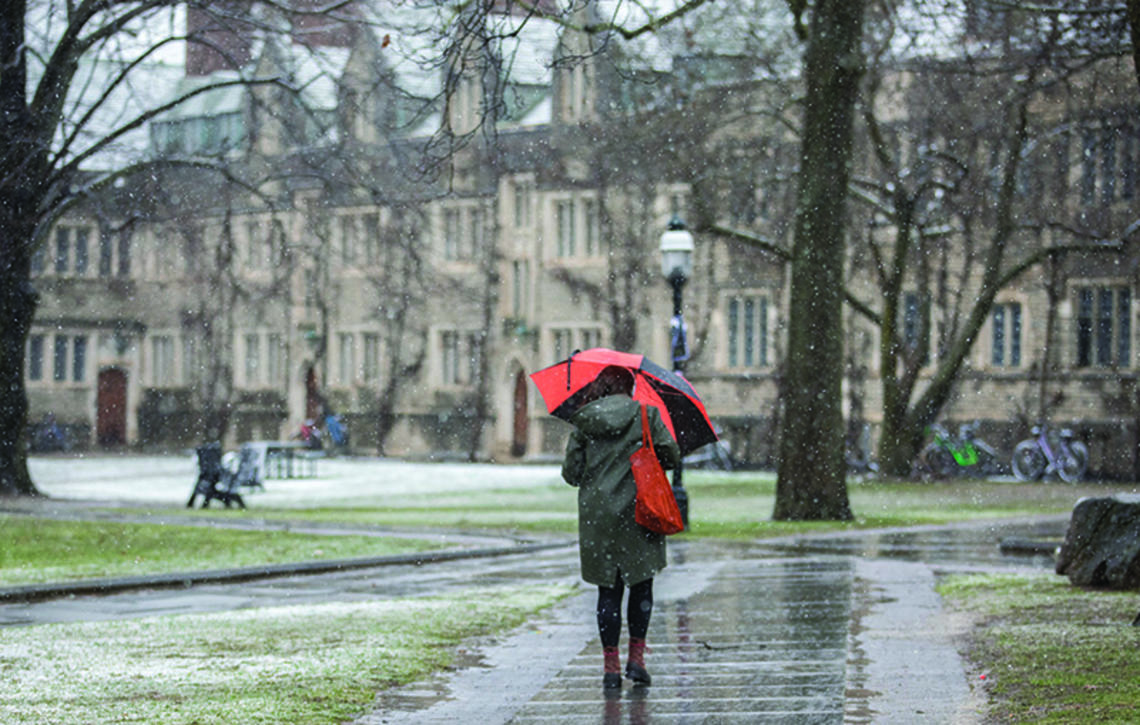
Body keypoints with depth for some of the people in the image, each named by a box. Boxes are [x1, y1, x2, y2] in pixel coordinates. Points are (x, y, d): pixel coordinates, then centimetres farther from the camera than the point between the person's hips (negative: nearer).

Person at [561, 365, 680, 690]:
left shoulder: (583, 423, 2)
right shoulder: (645, 415, -2)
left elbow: (570, 472, 2)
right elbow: (670, 455, -3)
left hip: (596, 515, 2)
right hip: (638, 512, -2)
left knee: (608, 590, 6)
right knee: (641, 587, 10)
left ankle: (611, 665, 3)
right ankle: (636, 657, 5)